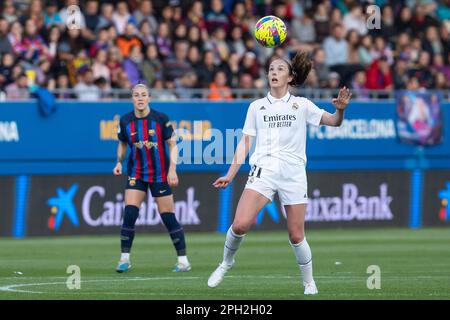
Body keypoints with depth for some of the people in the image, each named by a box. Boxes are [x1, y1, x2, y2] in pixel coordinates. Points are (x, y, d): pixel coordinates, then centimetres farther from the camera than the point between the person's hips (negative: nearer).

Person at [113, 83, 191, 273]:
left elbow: (172, 144, -4)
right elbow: (122, 144, 15)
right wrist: (119, 162, -3)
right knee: (129, 213, -12)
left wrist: (172, 169, -14)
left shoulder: (160, 119, -9)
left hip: (160, 175, -2)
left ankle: (183, 261, 6)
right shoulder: (125, 121, -1)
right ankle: (125, 259, -3)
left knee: (168, 218, -2)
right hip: (136, 175, 2)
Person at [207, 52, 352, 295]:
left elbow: (334, 122, 2)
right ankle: (226, 263, 7)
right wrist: (230, 174, 8)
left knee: (296, 236, -1)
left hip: (293, 174, 0)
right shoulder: (256, 107, 12)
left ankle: (309, 282, 18)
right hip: (263, 170, 0)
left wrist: (340, 109, -21)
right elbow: (245, 142, 14)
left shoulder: (301, 105, 9)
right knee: (240, 224, -19)